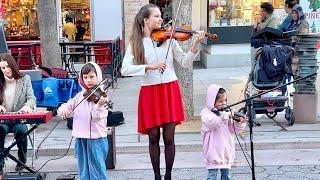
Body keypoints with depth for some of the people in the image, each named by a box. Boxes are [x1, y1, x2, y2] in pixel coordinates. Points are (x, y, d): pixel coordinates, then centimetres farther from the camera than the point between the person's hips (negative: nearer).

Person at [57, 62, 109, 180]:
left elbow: (97, 116, -18)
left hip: (96, 137, -6)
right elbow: (69, 105, 9)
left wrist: (99, 105, -38)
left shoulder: (100, 95, -9)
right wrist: (63, 109, -13)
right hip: (80, 137, 6)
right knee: (83, 167, 14)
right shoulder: (80, 95, 10)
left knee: (96, 166, -3)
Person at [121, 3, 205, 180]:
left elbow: (185, 62, 0)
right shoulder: (136, 43, 0)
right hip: (150, 92, -1)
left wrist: (195, 45, -14)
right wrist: (149, 66, -21)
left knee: (169, 137, 2)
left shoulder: (168, 38, 3)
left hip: (170, 90, 1)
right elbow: (125, 69, -10)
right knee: (153, 137, 6)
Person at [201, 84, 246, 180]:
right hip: (214, 150, -5)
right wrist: (225, 116, -36)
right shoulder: (206, 112, -6)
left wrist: (240, 123, -13)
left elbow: (234, 129, 7)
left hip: (227, 150, 5)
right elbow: (211, 122, -28)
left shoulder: (227, 111, 8)